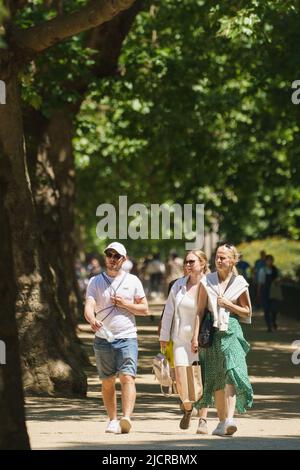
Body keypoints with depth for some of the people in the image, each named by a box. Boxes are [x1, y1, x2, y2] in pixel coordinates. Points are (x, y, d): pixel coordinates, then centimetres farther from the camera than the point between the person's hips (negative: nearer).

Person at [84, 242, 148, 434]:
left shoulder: (132, 281, 8)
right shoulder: (95, 282, 6)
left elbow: (145, 309, 9)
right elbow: (89, 306, -8)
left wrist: (125, 304, -8)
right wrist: (92, 320, -31)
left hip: (127, 338, -2)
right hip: (103, 339, 2)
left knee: (127, 377, -16)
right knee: (107, 381, 7)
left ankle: (127, 418, -28)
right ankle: (113, 420, 17)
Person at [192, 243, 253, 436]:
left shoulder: (239, 283, 4)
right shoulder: (207, 281, 6)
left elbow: (247, 312, 10)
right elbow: (200, 311, 6)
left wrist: (229, 304, -6)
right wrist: (196, 336, -1)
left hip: (231, 331, -2)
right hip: (212, 332, 2)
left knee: (232, 373, -18)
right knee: (216, 379, 5)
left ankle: (229, 419, -27)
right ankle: (222, 421, 15)